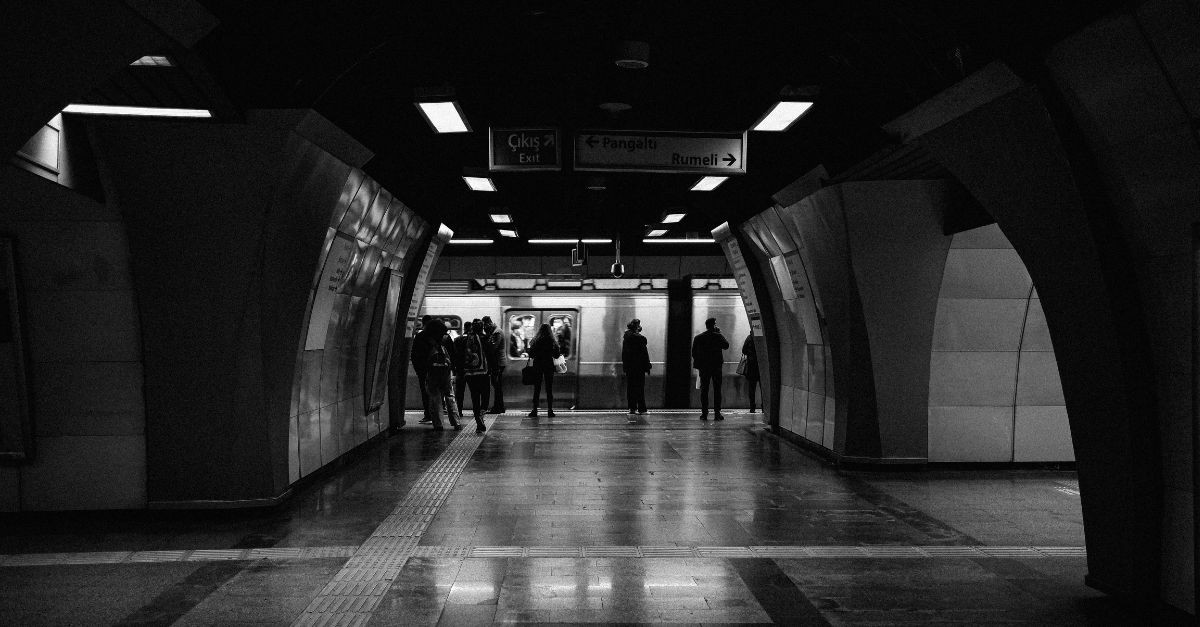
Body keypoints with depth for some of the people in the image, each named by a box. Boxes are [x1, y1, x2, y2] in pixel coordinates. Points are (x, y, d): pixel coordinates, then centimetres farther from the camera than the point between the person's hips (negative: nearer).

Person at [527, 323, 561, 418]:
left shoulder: (535, 341, -5)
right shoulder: (552, 341, -6)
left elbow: (531, 355, -2)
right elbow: (557, 355, -2)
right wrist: (560, 354, 19)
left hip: (537, 365, 0)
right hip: (549, 366, 0)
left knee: (537, 389, 5)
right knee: (549, 389, 5)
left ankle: (535, 411, 3)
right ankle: (550, 411, 4)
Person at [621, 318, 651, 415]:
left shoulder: (626, 337, 4)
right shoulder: (641, 338, -13)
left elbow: (623, 353, 9)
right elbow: (645, 354, -11)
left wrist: (624, 365, 16)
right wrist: (647, 367, -6)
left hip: (629, 367, 5)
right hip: (639, 367, -5)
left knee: (630, 388, 10)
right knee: (640, 388, 1)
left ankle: (632, 408, 11)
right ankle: (641, 409, 3)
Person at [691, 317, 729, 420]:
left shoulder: (698, 338, 2)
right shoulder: (718, 336, -6)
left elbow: (693, 353, 5)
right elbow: (726, 345, 9)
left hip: (703, 367, 2)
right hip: (716, 366, -2)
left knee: (704, 390, 5)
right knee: (717, 390, 3)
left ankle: (704, 413, 2)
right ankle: (717, 413, -1)